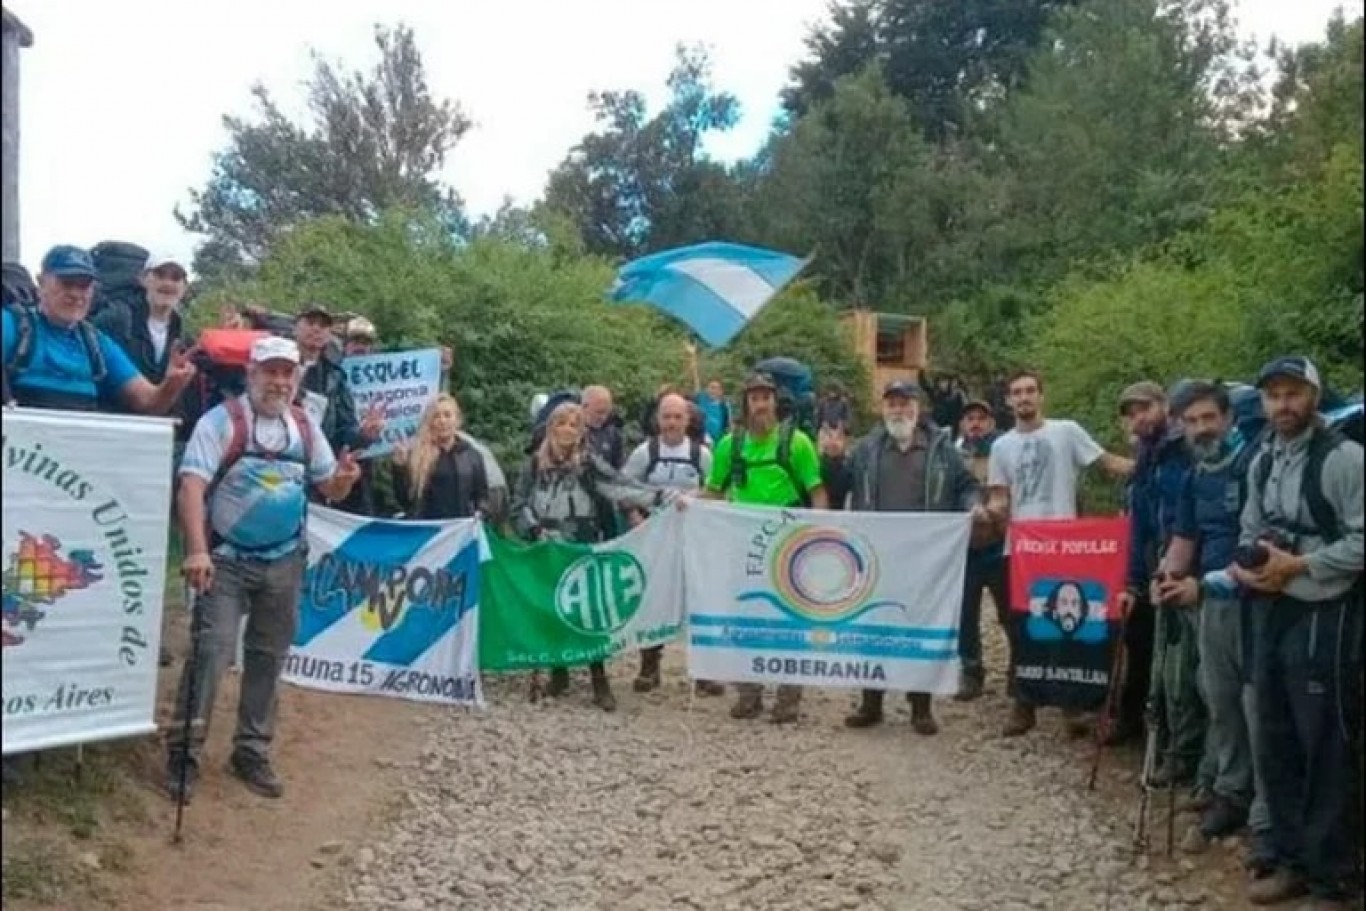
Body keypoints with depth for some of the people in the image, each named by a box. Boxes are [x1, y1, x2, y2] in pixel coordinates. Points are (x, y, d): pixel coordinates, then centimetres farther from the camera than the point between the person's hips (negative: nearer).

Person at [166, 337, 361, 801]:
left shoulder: (306, 426, 5)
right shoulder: (222, 420, -11)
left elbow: (329, 488, 12)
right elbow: (191, 486, -20)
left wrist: (343, 478, -13)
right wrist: (196, 550, -32)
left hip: (284, 562, 5)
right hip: (226, 558, -5)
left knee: (269, 657, 11)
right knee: (212, 650, -12)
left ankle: (252, 752, 23)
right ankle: (183, 751, -1)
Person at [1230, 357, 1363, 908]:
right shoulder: (1261, 461, 11)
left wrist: (1296, 565, -18)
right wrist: (1244, 566, -1)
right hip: (1270, 613, 8)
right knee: (1274, 744, 15)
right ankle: (1291, 861, 30)